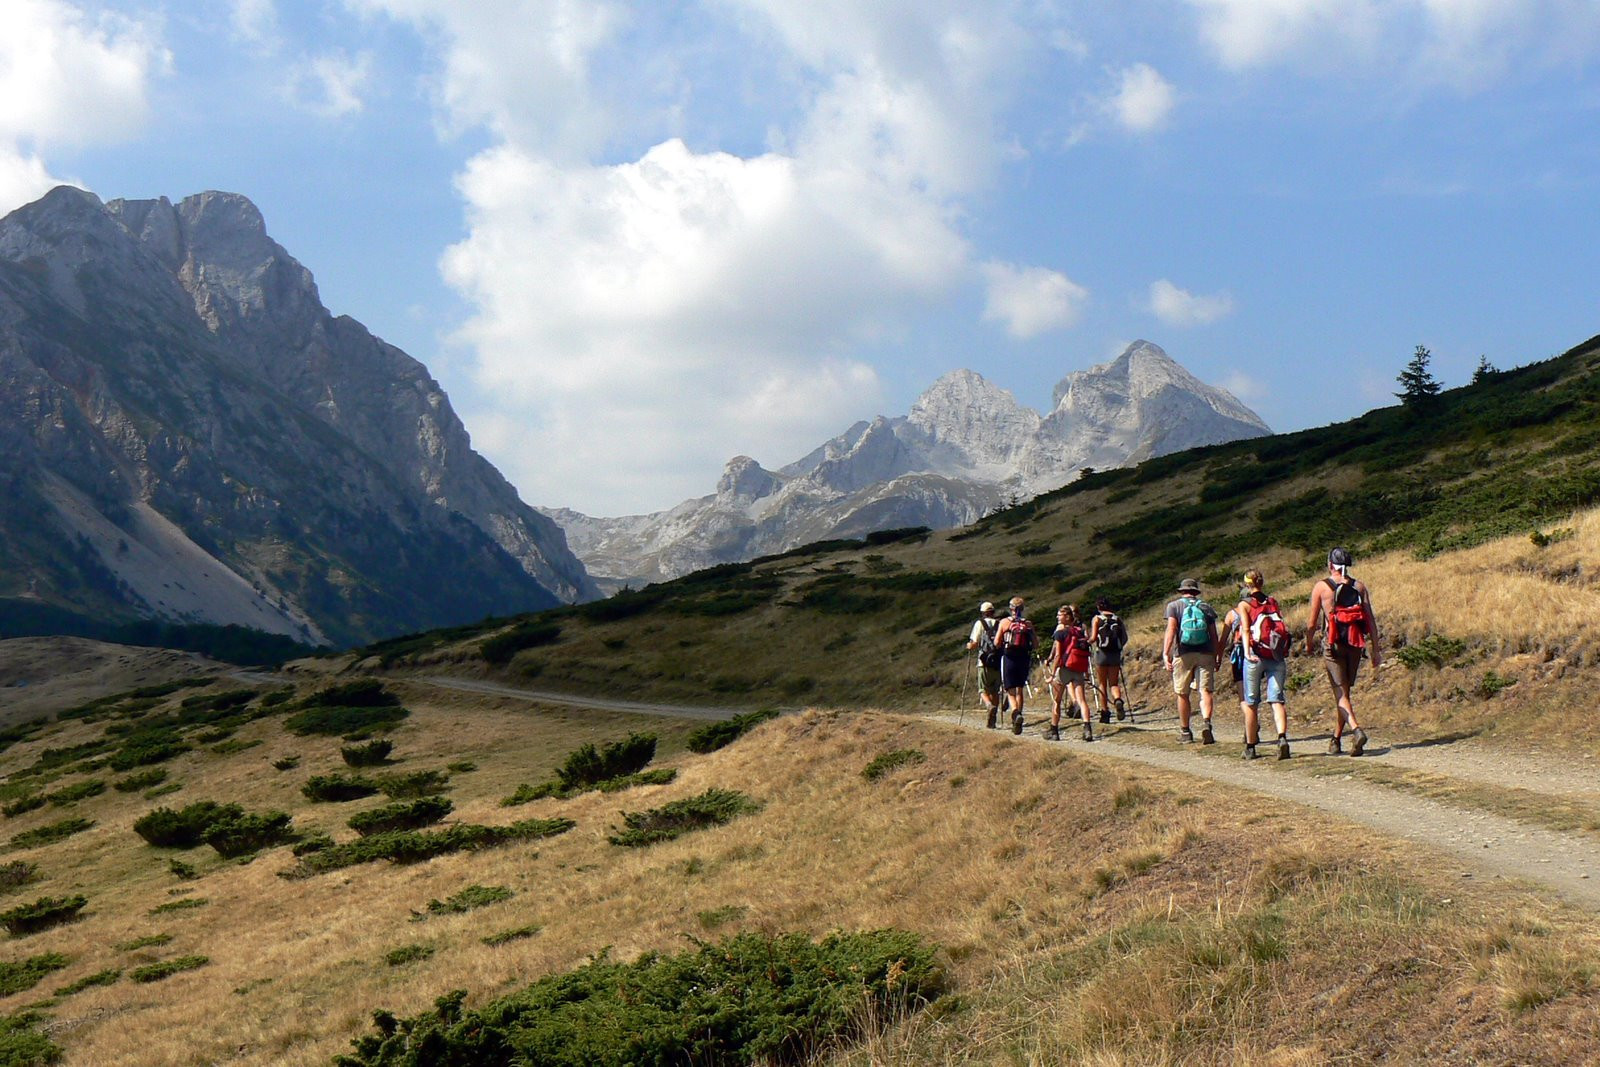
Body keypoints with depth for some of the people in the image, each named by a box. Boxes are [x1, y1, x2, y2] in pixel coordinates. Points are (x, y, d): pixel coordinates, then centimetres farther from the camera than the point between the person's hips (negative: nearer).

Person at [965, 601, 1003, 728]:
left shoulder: (980, 623, 2)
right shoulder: (1000, 624, 9)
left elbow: (974, 644, -4)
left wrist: (969, 646, 17)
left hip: (985, 662, -3)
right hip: (998, 662, 3)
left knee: (983, 690, 3)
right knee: (995, 691, 12)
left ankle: (990, 705, -28)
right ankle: (992, 721, 10)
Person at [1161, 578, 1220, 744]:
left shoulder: (1174, 606, 5)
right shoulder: (1206, 607, 13)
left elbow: (1171, 630, -8)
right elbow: (1213, 635, 11)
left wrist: (1166, 653, -12)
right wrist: (1218, 656, 18)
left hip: (1183, 654, -1)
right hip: (1205, 654, 1)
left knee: (1183, 693, 8)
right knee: (1205, 690, -3)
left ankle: (1185, 732, 15)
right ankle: (1206, 722, -28)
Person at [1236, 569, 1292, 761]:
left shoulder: (1244, 605, 2)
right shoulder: (1273, 602, 14)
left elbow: (1246, 630, -12)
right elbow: (1282, 628, 12)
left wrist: (1247, 652, -23)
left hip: (1255, 656, -3)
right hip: (1277, 657, 3)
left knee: (1250, 703, 9)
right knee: (1277, 699, -3)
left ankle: (1250, 747, 15)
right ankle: (1282, 737, -26)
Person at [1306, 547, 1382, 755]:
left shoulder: (1321, 586, -2)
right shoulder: (1359, 587, 6)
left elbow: (1312, 623, 2)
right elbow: (1371, 621, 2)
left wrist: (1309, 643, 19)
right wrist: (1375, 650, 7)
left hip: (1333, 644, -4)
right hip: (1355, 645, 4)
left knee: (1340, 693, -5)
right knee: (1344, 691, 15)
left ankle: (1356, 730, -28)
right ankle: (1336, 739, 24)